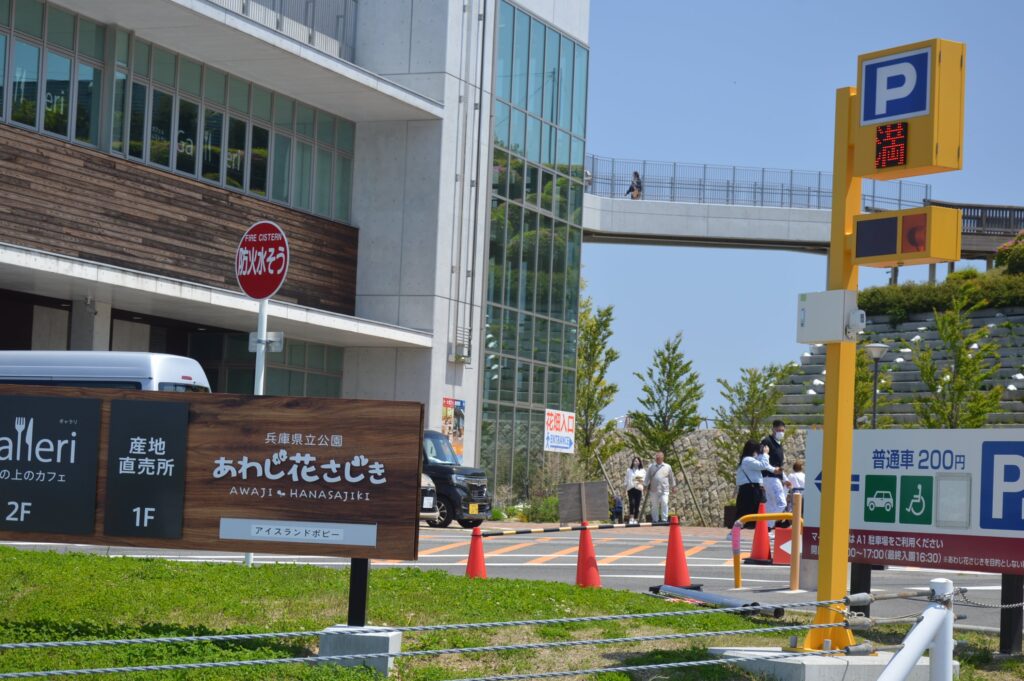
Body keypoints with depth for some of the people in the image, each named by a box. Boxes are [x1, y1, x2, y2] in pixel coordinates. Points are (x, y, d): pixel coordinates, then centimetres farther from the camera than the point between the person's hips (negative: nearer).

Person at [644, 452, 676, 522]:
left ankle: (664, 519, -10)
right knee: (654, 505, 3)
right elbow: (647, 478, 12)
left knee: (664, 504, -13)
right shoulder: (651, 467, 11)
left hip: (664, 490, -1)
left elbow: (671, 478, 16)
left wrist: (673, 487, 18)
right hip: (653, 490, 1)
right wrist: (645, 486, 6)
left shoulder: (667, 467, 10)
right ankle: (655, 520, 11)